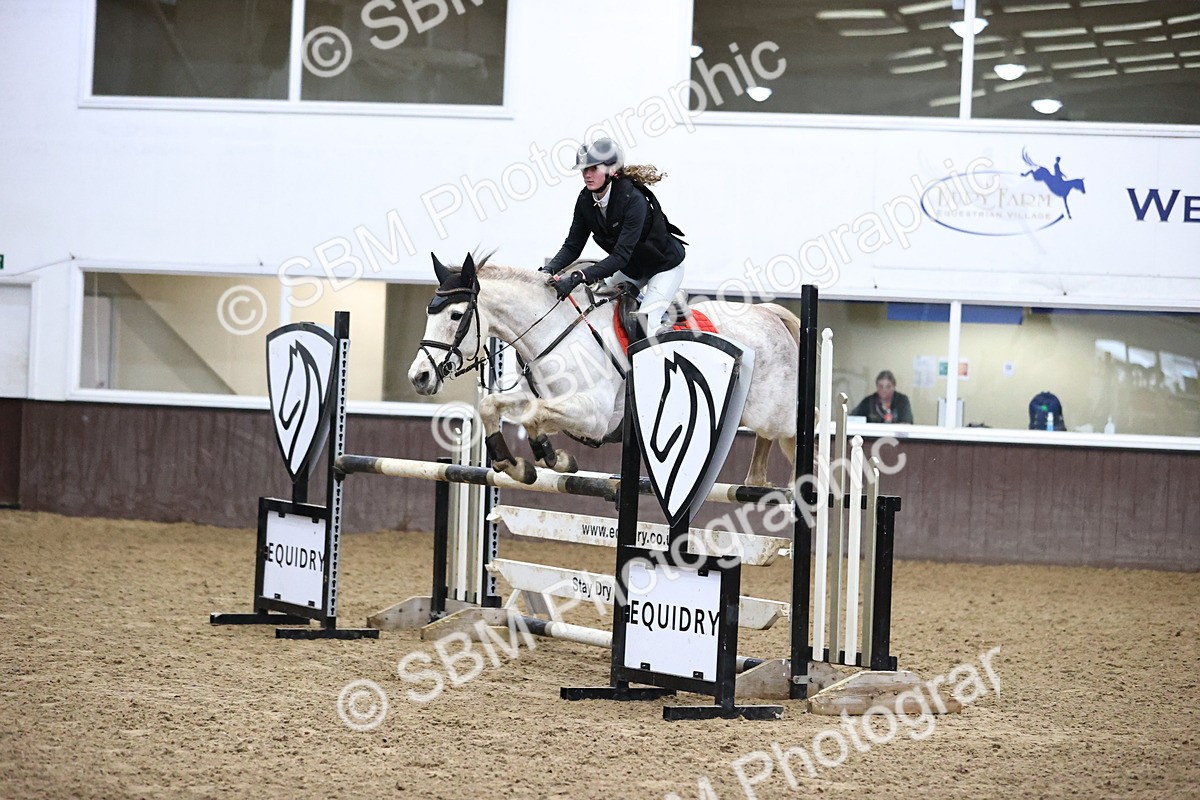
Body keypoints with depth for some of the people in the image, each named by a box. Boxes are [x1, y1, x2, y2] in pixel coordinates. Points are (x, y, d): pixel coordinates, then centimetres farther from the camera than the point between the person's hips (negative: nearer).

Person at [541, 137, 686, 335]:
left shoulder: (633, 200, -34)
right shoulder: (586, 200, -13)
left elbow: (621, 255, -40)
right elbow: (572, 246, -10)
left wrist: (578, 277, -49)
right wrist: (549, 270, -30)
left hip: (665, 265, -7)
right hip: (631, 268, 7)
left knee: (646, 321, -23)